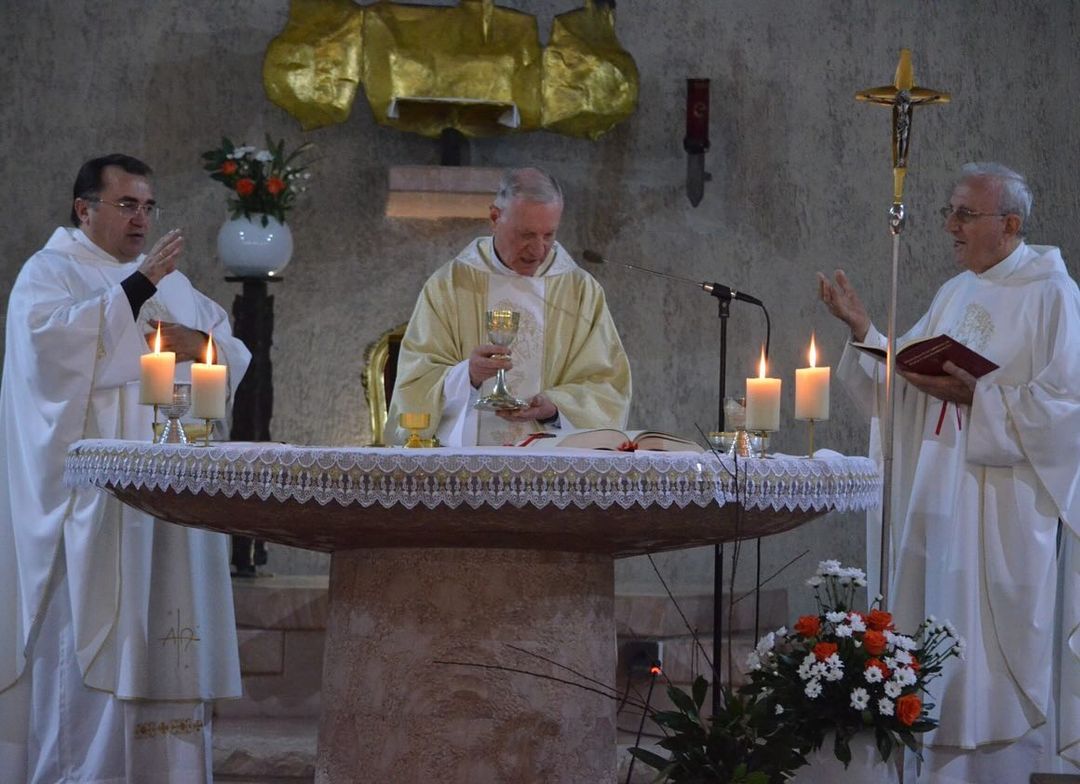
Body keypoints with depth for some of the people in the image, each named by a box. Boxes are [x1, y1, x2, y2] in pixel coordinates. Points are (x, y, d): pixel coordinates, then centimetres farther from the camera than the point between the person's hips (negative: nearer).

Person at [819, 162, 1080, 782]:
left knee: (1002, 655, -3)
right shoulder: (957, 293, 15)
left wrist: (977, 395, -20)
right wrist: (863, 330, 0)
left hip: (1006, 505, -7)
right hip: (942, 496, 7)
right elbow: (905, 381, 13)